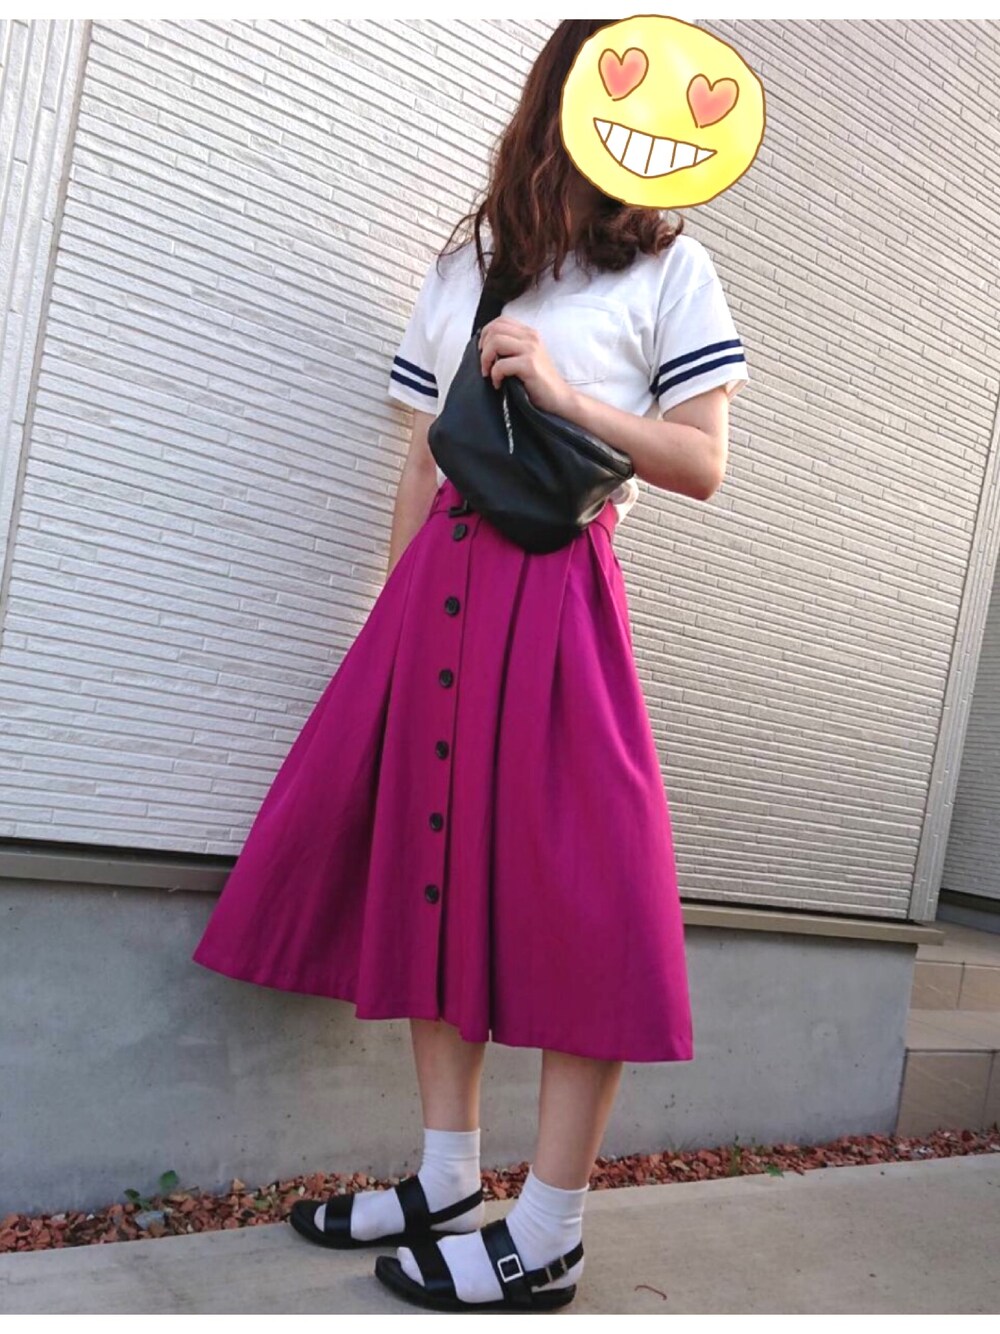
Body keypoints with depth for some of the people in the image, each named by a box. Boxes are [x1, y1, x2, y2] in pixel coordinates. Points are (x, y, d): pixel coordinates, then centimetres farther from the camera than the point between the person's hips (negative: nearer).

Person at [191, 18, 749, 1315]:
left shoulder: (672, 268, 7)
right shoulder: (464, 266, 17)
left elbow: (704, 466, 1)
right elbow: (421, 463, 15)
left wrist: (565, 392, -10)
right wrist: (396, 613, 10)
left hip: (557, 596, -4)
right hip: (440, 579, 5)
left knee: (580, 893, -5)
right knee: (433, 863, 6)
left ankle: (547, 1239, 9)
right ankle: (448, 1183, 22)